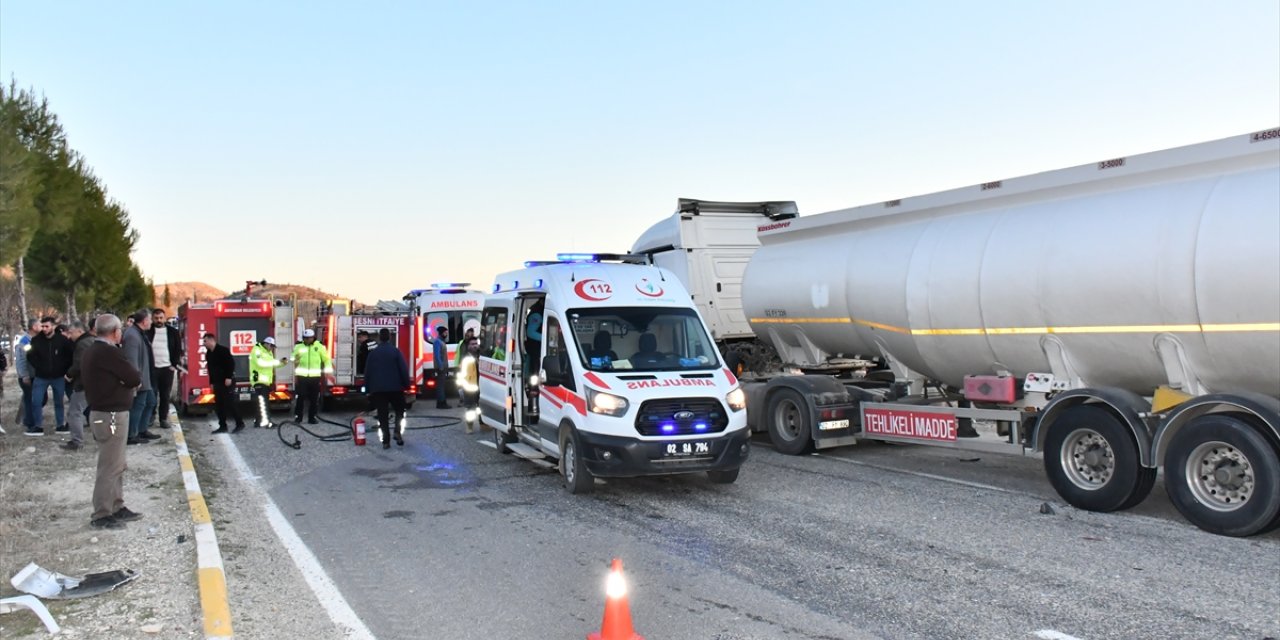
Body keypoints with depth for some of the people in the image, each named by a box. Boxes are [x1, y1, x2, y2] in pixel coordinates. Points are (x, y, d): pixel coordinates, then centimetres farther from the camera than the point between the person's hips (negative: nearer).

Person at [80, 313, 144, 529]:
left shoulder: (93, 351, 12)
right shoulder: (108, 352, -19)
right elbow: (135, 378, -18)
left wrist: (128, 381, -1)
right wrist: (136, 376, 4)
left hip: (104, 412, 10)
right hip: (111, 415, -10)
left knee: (116, 465, 18)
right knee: (109, 467, -4)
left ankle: (117, 507, 25)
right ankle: (101, 516, 2)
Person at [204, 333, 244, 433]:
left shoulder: (223, 350, -12)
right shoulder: (208, 354, 13)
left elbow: (231, 363, -17)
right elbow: (210, 369, 18)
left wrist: (229, 378, -21)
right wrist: (211, 382, 14)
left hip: (227, 382, -8)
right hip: (217, 383, 8)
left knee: (230, 404, -8)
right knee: (218, 405, 5)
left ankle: (240, 424, 1)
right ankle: (222, 426, 10)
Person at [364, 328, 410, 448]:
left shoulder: (373, 353, 2)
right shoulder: (396, 351, -5)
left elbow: (367, 371, 6)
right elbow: (404, 370, -6)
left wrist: (368, 388, 14)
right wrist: (407, 384, 4)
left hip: (378, 388, 1)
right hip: (395, 387, -1)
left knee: (383, 415, 2)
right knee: (399, 410, 17)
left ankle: (386, 441, -1)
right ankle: (397, 431, -1)